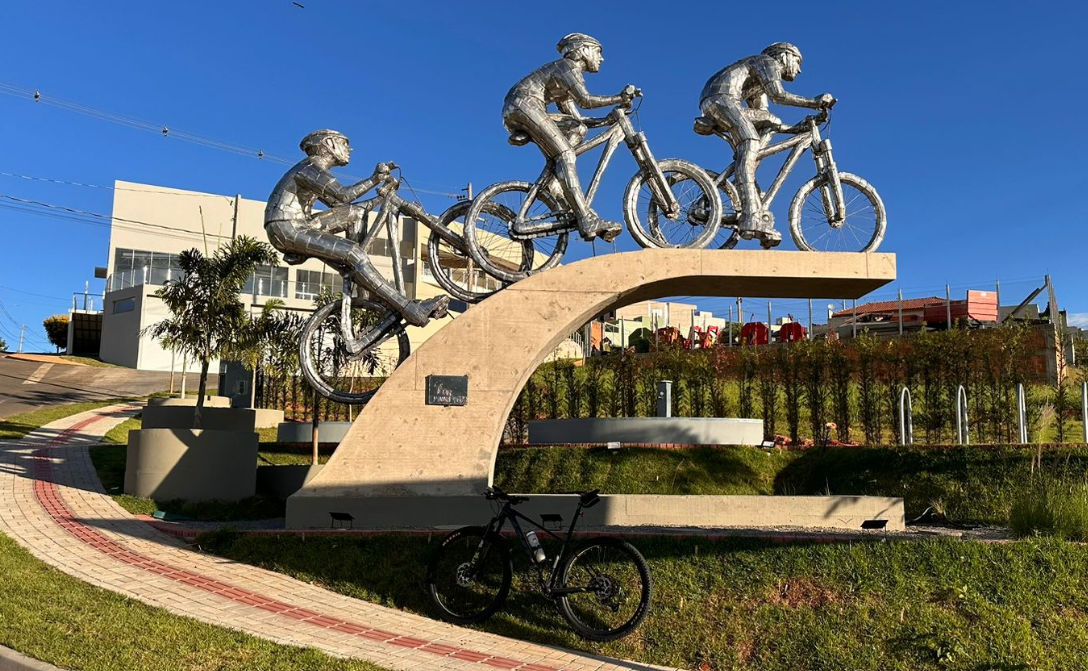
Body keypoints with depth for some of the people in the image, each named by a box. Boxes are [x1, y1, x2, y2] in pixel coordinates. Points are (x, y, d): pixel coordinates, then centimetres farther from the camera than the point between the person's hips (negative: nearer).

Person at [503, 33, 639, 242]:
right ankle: (587, 220, -29)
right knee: (564, 153, -20)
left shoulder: (569, 75, 28)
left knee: (578, 127, 5)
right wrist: (620, 98, -14)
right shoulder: (568, 66, -1)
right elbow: (586, 100, -16)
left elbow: (574, 116, 21)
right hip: (524, 105, -9)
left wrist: (611, 119, 16)